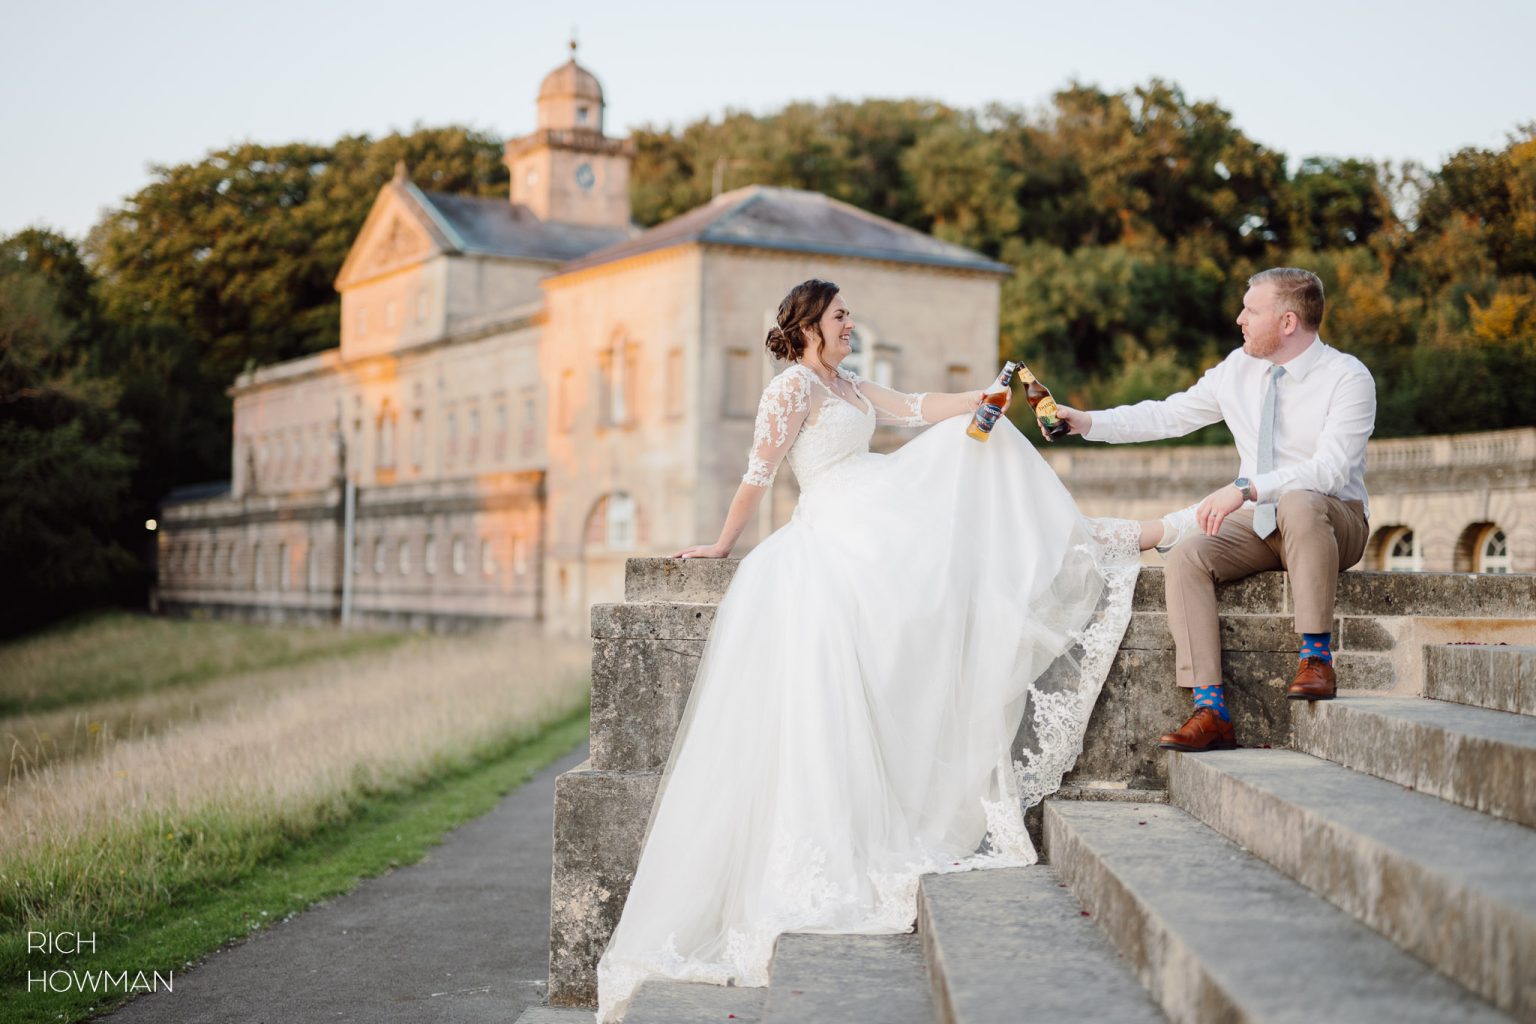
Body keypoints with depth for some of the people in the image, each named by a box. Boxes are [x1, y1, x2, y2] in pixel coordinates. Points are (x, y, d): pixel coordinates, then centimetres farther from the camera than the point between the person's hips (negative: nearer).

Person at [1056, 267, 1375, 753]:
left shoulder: (1348, 378, -14)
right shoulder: (1238, 370, 4)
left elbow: (1330, 469, -27)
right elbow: (1167, 416, 10)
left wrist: (1244, 488, -37)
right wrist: (1087, 421, 0)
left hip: (1333, 522, -5)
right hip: (1255, 523, 5)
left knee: (1299, 503, -40)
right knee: (1186, 557, -22)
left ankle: (1316, 657, -29)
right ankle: (1211, 713, -27)